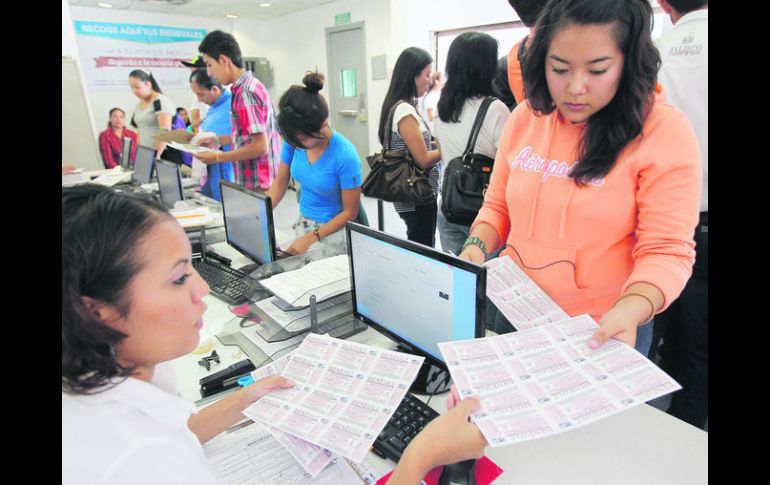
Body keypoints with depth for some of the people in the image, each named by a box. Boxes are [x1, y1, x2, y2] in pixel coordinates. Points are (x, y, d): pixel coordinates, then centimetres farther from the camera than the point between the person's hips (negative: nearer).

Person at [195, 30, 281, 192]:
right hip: (255, 180, 9)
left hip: (256, 183, -9)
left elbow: (259, 146, -22)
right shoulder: (249, 86, 11)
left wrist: (217, 157, -14)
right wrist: (218, 140, 15)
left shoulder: (246, 92, -18)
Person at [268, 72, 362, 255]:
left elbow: (350, 212, -18)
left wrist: (311, 238, -23)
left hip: (333, 231, -5)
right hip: (303, 224, 5)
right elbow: (280, 184, 1)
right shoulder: (293, 140, -11)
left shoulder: (345, 156, -27)